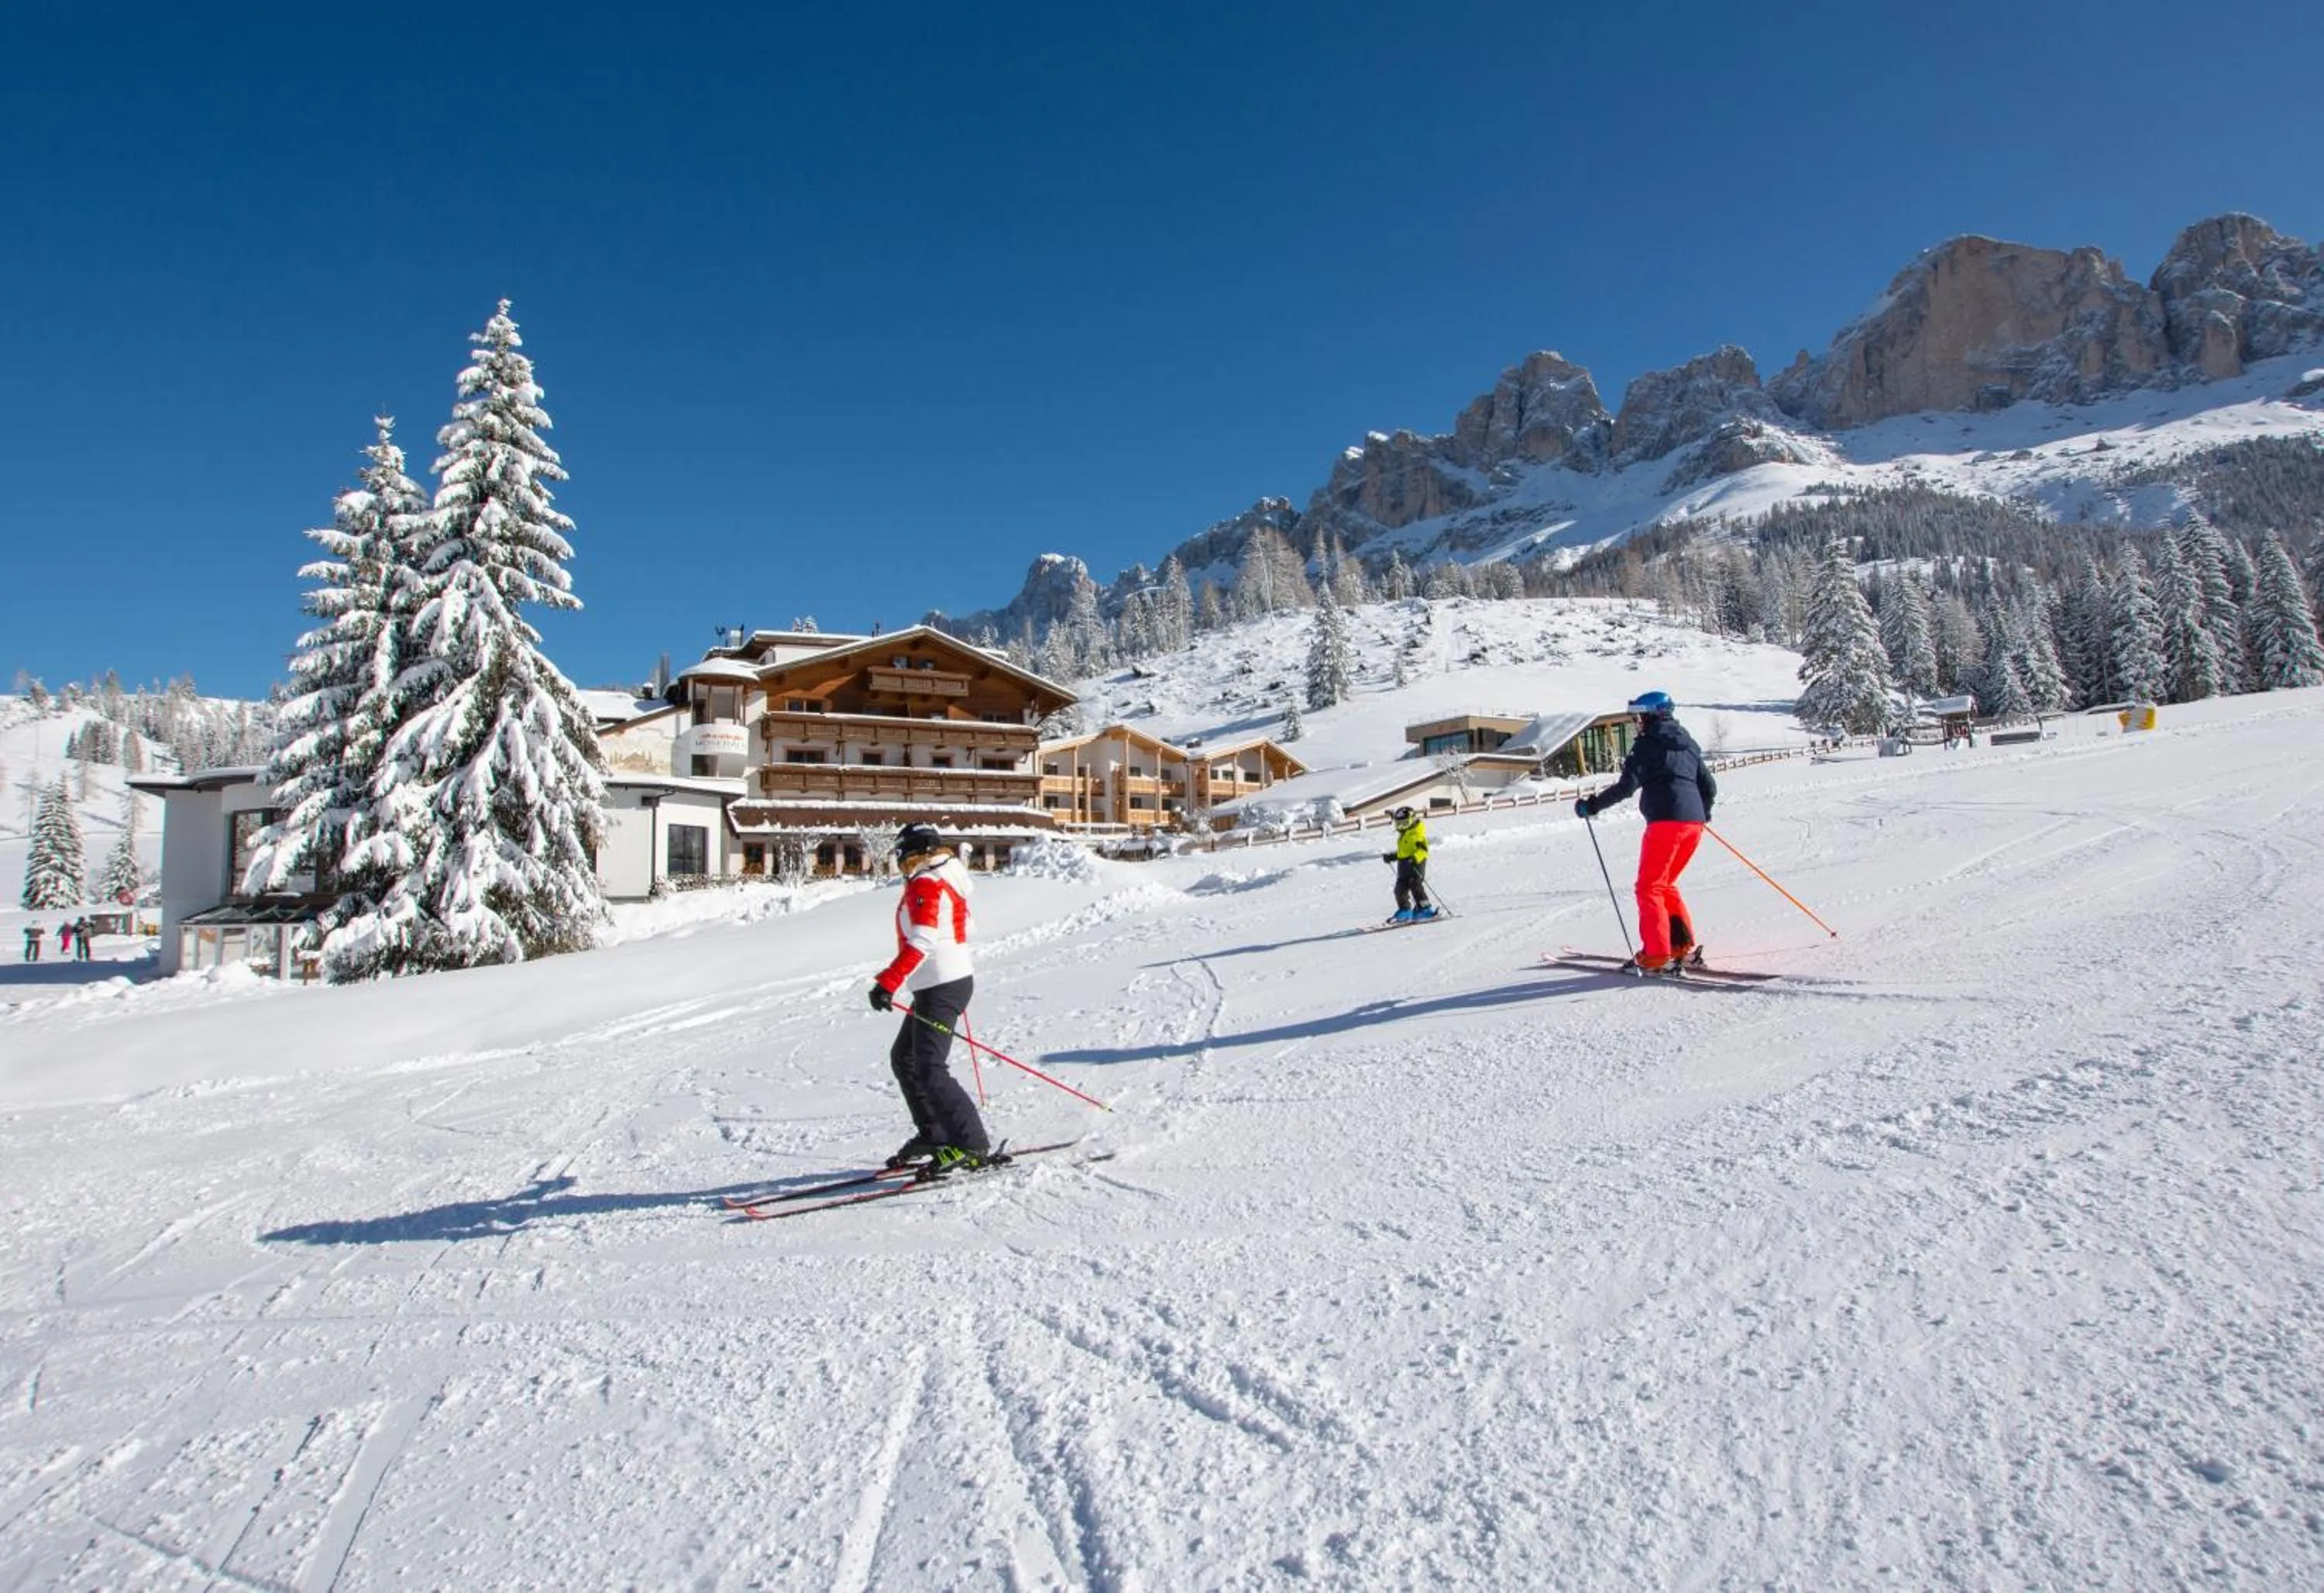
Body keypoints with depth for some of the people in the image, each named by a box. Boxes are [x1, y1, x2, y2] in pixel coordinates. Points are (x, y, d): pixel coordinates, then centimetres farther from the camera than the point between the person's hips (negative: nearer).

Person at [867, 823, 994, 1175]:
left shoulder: (925, 885, -14)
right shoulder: (946, 880, 15)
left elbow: (921, 943, -26)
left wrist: (888, 983, -31)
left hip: (941, 986, -10)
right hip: (957, 978, 10)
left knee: (928, 1070, -13)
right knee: (904, 1058, 18)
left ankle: (972, 1146, -14)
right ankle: (934, 1135, 22)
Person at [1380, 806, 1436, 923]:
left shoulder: (1417, 833, -8)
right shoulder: (1403, 835, 21)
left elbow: (1423, 849, -18)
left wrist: (1414, 859, -32)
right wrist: (1391, 857, 24)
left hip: (1416, 864, -9)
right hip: (1404, 864, 9)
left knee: (1416, 887, -14)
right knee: (1401, 889, 4)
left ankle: (1426, 910, -5)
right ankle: (1404, 911, 12)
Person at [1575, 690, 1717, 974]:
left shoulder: (1648, 743, -1)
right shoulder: (1688, 744, 21)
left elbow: (1627, 785, -11)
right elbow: (1710, 787, 24)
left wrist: (1592, 806, -4)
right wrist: (1703, 812, 42)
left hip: (1666, 821, -8)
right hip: (1694, 823, 8)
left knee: (1649, 888, -3)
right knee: (1666, 885, 20)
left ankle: (1657, 956, -10)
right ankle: (1685, 946, 17)